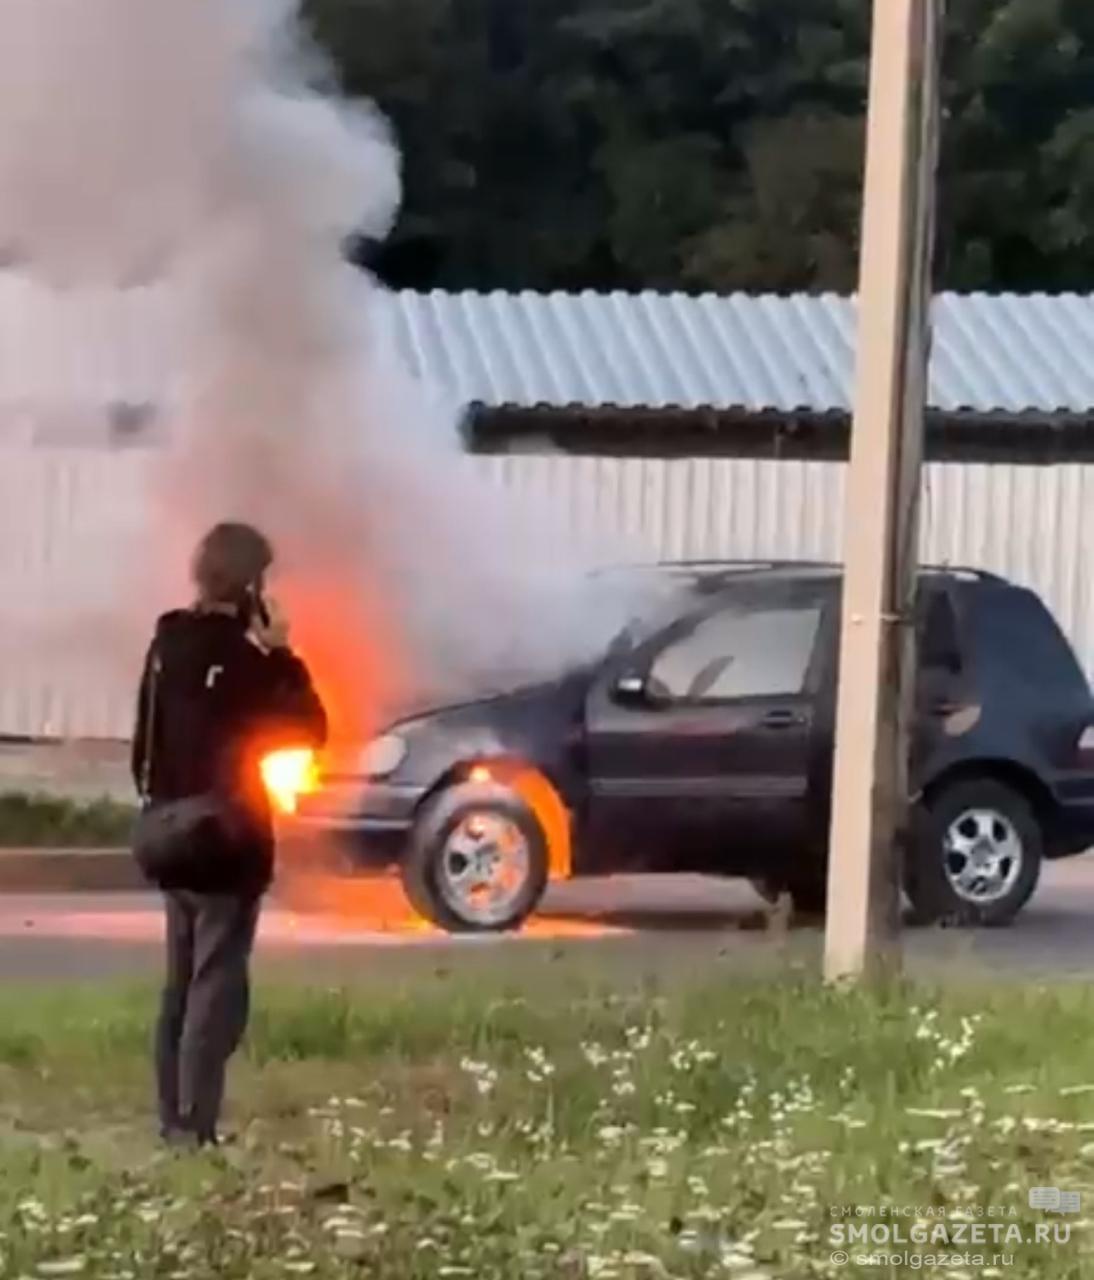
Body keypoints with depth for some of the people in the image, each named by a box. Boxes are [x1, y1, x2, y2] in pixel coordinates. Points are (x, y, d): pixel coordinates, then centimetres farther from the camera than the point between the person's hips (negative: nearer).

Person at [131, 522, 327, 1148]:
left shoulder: (169, 643, 6)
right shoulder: (238, 659, -17)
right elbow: (307, 729, -12)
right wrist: (282, 655, -8)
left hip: (174, 837, 8)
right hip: (227, 843, -8)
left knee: (184, 983, 15)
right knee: (217, 987, -5)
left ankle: (175, 1119, 19)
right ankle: (195, 1127, -8)